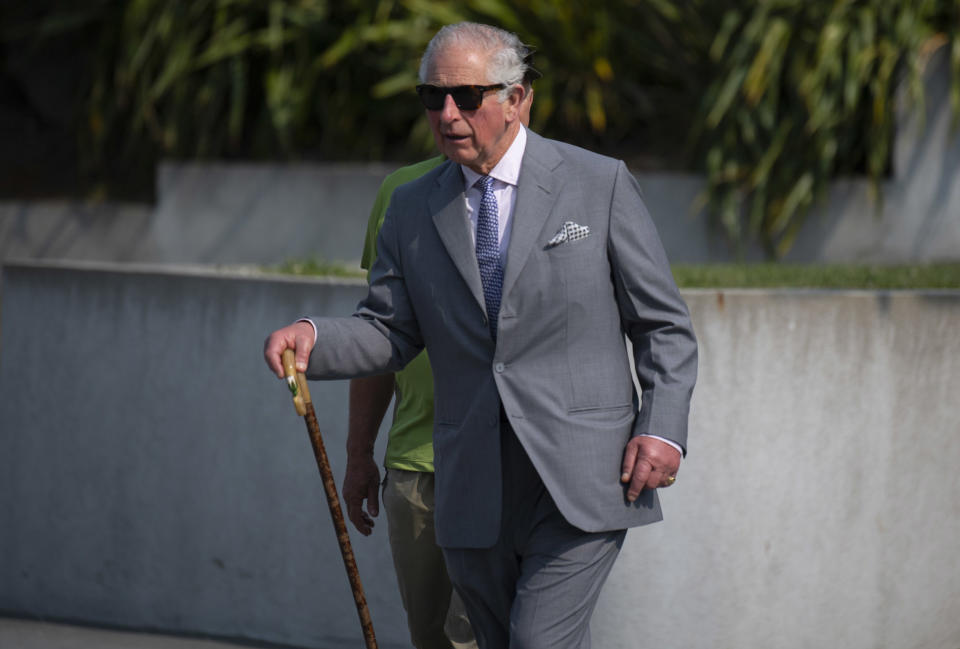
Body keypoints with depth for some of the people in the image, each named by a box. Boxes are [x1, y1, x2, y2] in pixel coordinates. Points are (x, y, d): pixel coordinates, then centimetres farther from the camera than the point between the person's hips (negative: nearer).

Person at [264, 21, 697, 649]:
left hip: (581, 479, -4)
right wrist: (312, 337, -9)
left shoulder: (599, 184, 0)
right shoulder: (413, 209, 10)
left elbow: (664, 325, 3)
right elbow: (389, 333, 11)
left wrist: (663, 430, -10)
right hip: (475, 495, 4)